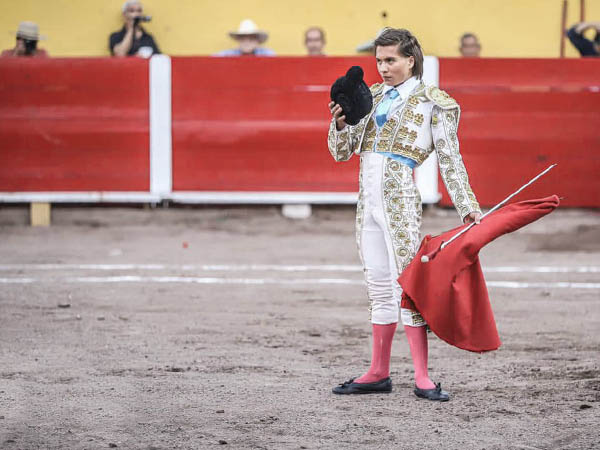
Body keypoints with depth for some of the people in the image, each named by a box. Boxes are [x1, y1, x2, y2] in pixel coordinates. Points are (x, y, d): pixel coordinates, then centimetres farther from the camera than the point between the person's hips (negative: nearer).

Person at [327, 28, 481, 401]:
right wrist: (340, 123, -5)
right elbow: (342, 152, 15)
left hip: (400, 199, -6)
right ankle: (379, 373, 16)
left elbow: (450, 160, 0)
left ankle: (422, 377, -5)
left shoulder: (431, 103, -1)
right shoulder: (372, 97, 14)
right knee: (380, 288, 11)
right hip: (368, 199, 6)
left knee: (406, 284, -8)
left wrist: (469, 208, -4)